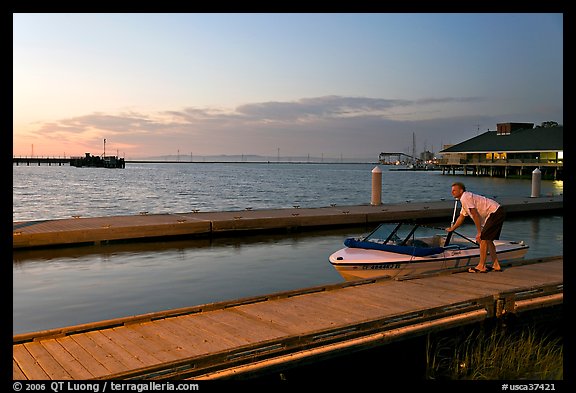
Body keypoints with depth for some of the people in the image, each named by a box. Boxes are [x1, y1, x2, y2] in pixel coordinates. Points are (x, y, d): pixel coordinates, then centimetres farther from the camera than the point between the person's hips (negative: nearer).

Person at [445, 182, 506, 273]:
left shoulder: (465, 198, -13)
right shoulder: (464, 200, 19)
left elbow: (475, 215, -18)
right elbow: (461, 217, 33)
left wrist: (479, 232, -15)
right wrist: (452, 229, 42)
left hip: (495, 213, -10)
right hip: (498, 213, 10)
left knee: (483, 238, -10)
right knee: (488, 239, 14)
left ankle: (481, 266, -6)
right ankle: (496, 265, 18)